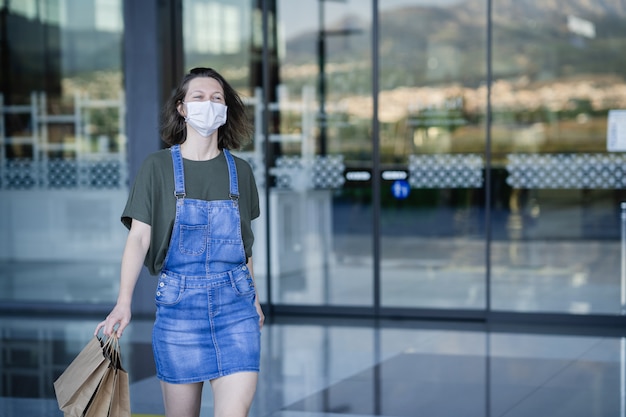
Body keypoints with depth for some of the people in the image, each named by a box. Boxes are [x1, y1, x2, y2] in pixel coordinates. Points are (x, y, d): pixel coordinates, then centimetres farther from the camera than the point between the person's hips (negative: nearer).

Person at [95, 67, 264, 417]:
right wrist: (124, 302, -17)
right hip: (179, 302, -1)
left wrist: (254, 298, 21)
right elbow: (139, 237, -6)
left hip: (235, 301, 2)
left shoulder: (239, 171, 9)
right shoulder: (158, 167, 0)